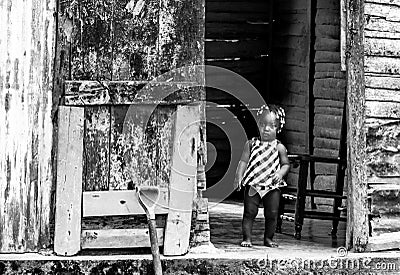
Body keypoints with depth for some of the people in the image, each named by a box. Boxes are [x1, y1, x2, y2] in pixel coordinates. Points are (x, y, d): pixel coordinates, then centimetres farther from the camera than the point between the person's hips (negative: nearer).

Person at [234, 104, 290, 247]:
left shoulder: (279, 147, 3)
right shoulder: (251, 144, 3)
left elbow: (285, 164, 7)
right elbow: (243, 161, 3)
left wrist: (280, 173, -12)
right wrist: (239, 177, -7)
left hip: (272, 186, 1)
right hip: (253, 184, 0)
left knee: (272, 213, 3)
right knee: (249, 212, -2)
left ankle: (268, 238, 17)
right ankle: (247, 238, 5)